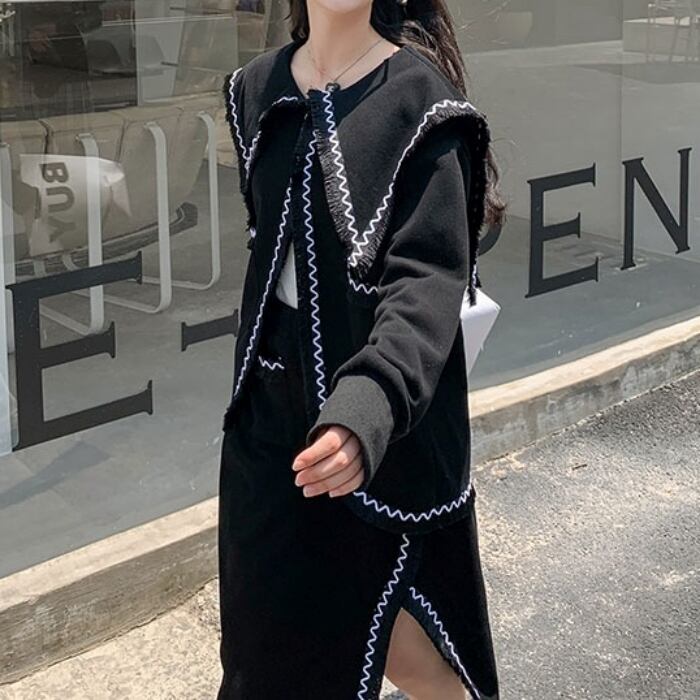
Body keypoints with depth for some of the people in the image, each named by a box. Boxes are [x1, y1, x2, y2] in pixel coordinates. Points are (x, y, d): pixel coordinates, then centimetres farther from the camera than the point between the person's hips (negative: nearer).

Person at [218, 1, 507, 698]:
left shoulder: (419, 103, -15)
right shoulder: (257, 89, 4)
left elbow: (428, 279, -24)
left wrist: (367, 407, -41)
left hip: (380, 423, -6)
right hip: (272, 404, 6)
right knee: (269, 627, 15)